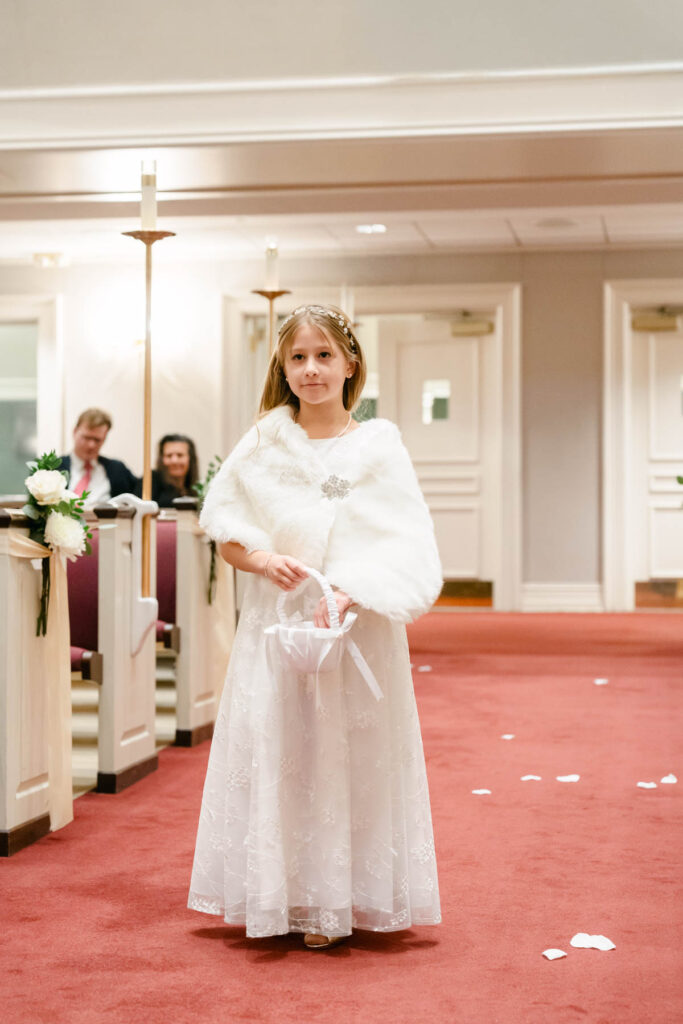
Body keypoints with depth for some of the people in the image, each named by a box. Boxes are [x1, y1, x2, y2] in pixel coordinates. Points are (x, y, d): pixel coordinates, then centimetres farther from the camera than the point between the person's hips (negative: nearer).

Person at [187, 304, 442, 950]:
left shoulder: (378, 446, -1)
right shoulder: (265, 441, 5)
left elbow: (409, 547, -8)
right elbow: (221, 523, 8)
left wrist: (350, 591, -23)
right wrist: (263, 559, -12)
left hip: (359, 629, -1)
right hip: (276, 623, 2)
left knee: (350, 752, 1)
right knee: (275, 750, 2)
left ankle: (337, 900, 13)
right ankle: (284, 895, 14)